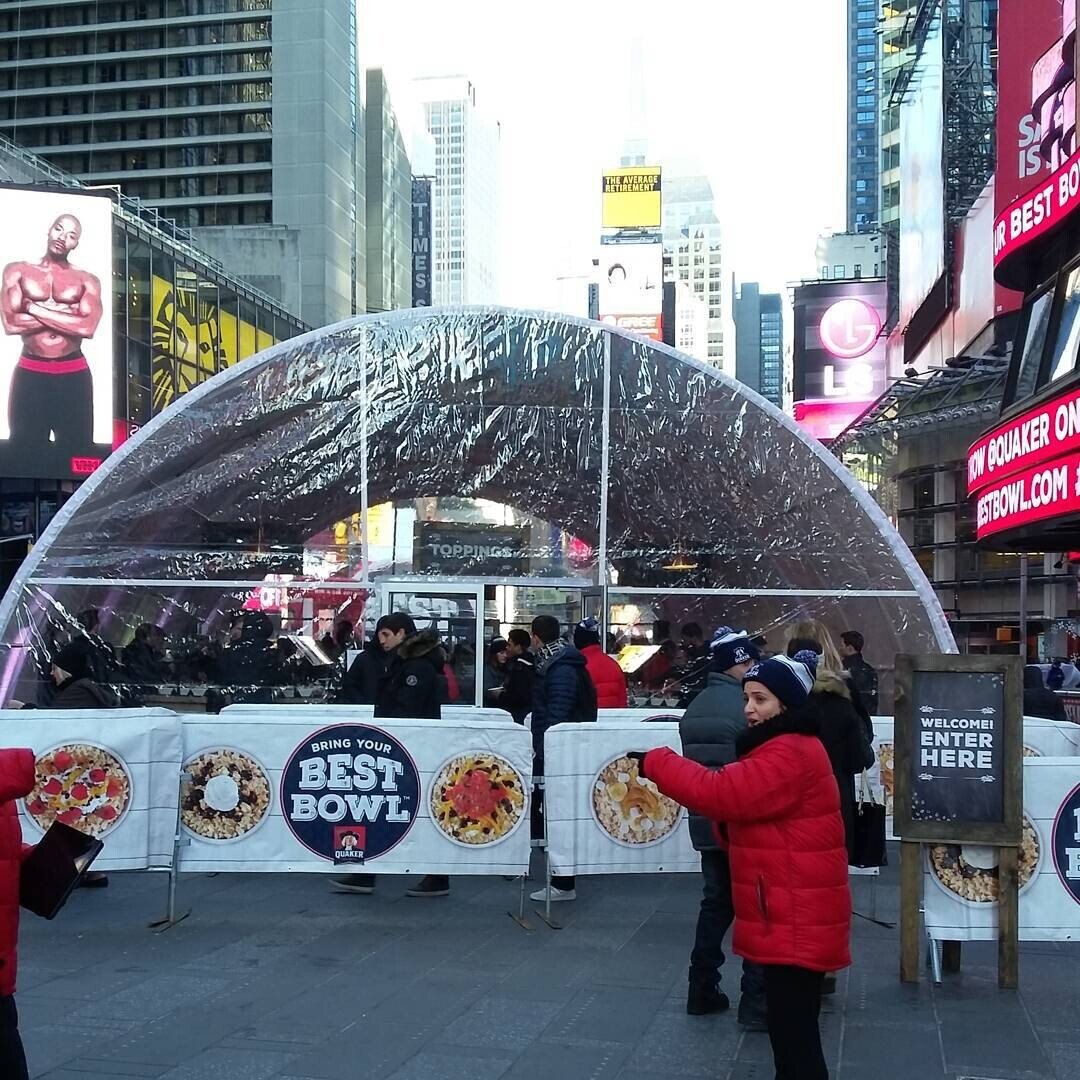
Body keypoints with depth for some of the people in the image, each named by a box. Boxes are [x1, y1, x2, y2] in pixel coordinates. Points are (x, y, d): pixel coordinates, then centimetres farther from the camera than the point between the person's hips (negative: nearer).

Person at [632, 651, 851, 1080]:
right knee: (789, 1024, 20)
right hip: (790, 917, 11)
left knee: (793, 1031, -6)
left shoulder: (790, 755, -21)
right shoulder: (783, 748, 16)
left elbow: (721, 793, -28)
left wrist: (654, 762, -20)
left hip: (796, 922, -11)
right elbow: (741, 800, 17)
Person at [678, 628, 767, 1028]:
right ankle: (756, 1002, 5)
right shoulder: (745, 706, -17)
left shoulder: (694, 709, 7)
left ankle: (702, 991, 21)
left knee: (716, 903, 18)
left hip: (706, 823, 7)